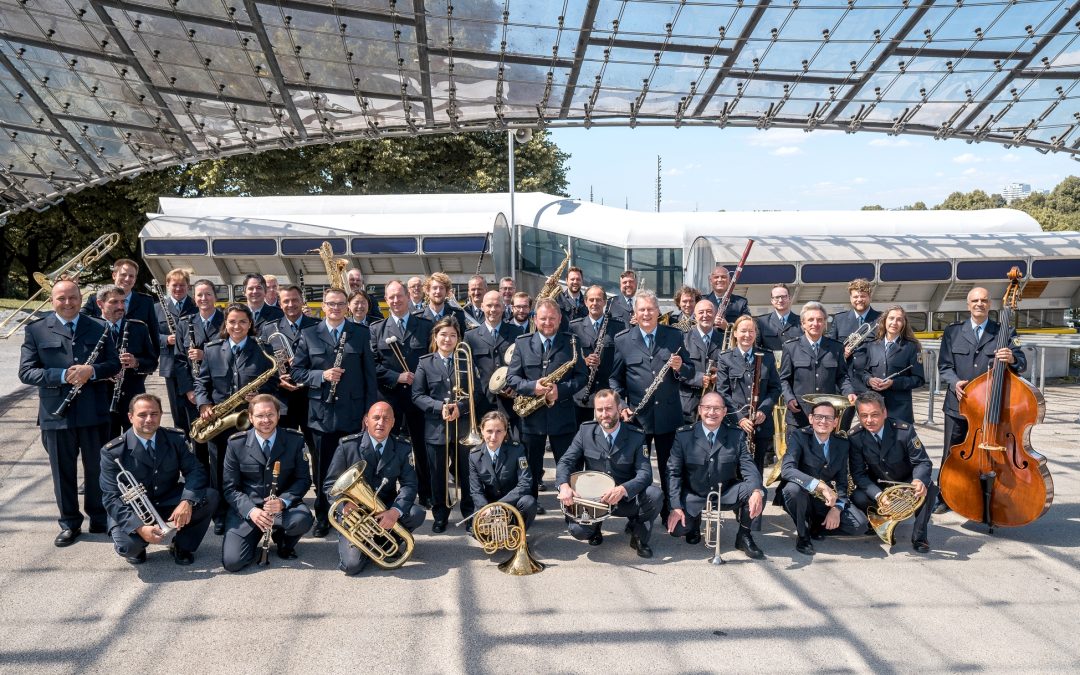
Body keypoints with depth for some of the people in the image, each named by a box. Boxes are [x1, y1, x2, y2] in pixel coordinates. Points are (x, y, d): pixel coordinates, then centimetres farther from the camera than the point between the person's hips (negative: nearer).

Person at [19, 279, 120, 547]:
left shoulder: (98, 328, 6)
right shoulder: (36, 331, 2)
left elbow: (114, 364, 4)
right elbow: (26, 372, -4)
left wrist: (91, 371, -17)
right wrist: (62, 376, -19)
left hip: (94, 412, 1)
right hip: (56, 414, -1)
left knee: (97, 469, 11)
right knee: (63, 472, 9)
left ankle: (99, 519, 26)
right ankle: (69, 524, 22)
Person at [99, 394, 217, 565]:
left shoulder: (176, 438, -6)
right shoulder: (112, 452, -15)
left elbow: (195, 471, -11)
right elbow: (111, 498, -18)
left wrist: (187, 501, -33)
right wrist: (139, 526, -34)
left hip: (169, 505, 3)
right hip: (132, 511, -3)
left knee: (210, 497, -23)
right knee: (127, 546, -33)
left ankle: (182, 544, 1)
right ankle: (137, 547, 8)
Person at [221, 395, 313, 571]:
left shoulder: (295, 440, -4)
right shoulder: (236, 443, -5)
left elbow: (303, 479, -1)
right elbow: (230, 487, -3)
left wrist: (283, 501, -22)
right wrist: (251, 510, -22)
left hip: (283, 504, 1)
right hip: (246, 507, 0)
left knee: (302, 519, -34)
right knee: (232, 562, -18)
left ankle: (283, 539, 4)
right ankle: (255, 535, 17)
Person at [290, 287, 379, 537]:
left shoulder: (361, 333, 4)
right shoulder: (309, 335, 4)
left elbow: (370, 373, 3)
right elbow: (297, 371, 3)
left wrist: (371, 410, -2)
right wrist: (322, 375, -15)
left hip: (354, 412, 0)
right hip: (322, 413, 1)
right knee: (322, 469, 9)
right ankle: (322, 516, 23)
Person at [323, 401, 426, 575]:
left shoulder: (403, 448, -3)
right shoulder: (347, 445, -9)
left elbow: (409, 484, -8)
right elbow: (330, 484, -5)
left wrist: (395, 511, -28)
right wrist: (344, 505, -26)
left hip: (386, 508, 3)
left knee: (417, 513, -27)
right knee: (352, 564, -23)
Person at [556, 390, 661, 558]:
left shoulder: (636, 436, -10)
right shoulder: (585, 431, -5)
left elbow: (645, 473, -17)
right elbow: (566, 462, -5)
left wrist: (623, 489, -38)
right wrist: (564, 485, -28)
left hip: (627, 498, 0)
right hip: (593, 498, 0)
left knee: (654, 495, -30)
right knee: (577, 530, -26)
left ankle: (639, 536, 0)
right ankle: (595, 526, 14)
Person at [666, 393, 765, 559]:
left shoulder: (737, 435, -4)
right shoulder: (683, 435, -8)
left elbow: (748, 467, -11)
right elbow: (673, 472, -8)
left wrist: (757, 491, -33)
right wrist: (675, 507, -19)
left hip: (726, 494, 1)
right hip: (693, 496, -1)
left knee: (758, 492, -25)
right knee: (676, 528, -25)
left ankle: (744, 536, 2)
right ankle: (695, 521, 15)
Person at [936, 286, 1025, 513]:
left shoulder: (1004, 332, 4)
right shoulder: (953, 332, 6)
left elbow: (1021, 363, -5)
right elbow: (944, 366, 2)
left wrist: (1012, 359, -29)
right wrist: (954, 382, -19)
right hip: (958, 405, 1)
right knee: (951, 455, 8)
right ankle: (945, 498, 22)